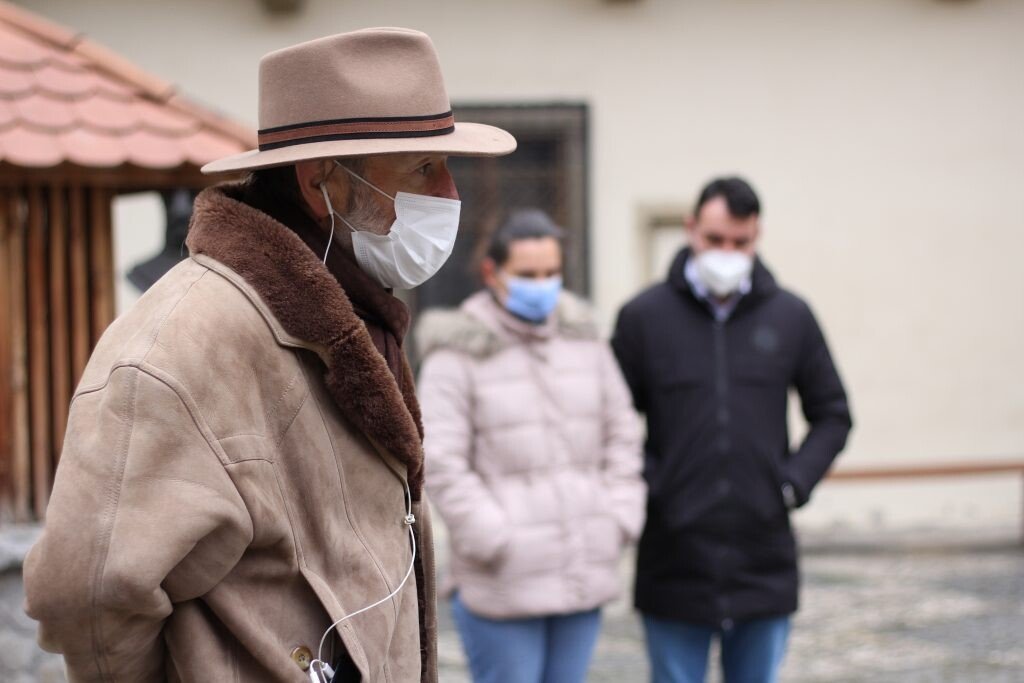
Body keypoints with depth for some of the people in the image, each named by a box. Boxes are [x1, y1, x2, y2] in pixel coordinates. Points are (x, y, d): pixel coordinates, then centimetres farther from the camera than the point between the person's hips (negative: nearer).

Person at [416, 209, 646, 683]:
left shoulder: (583, 337, 10)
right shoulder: (460, 352, -7)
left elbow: (621, 434, 14)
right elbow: (441, 463, -12)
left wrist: (618, 520, 3)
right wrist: (496, 542, -14)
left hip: (584, 574, 5)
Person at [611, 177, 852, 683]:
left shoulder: (790, 317, 6)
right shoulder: (644, 316, 0)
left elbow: (832, 415, 13)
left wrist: (793, 482, -1)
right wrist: (646, 487, -8)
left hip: (766, 563, 2)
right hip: (675, 561, -2)